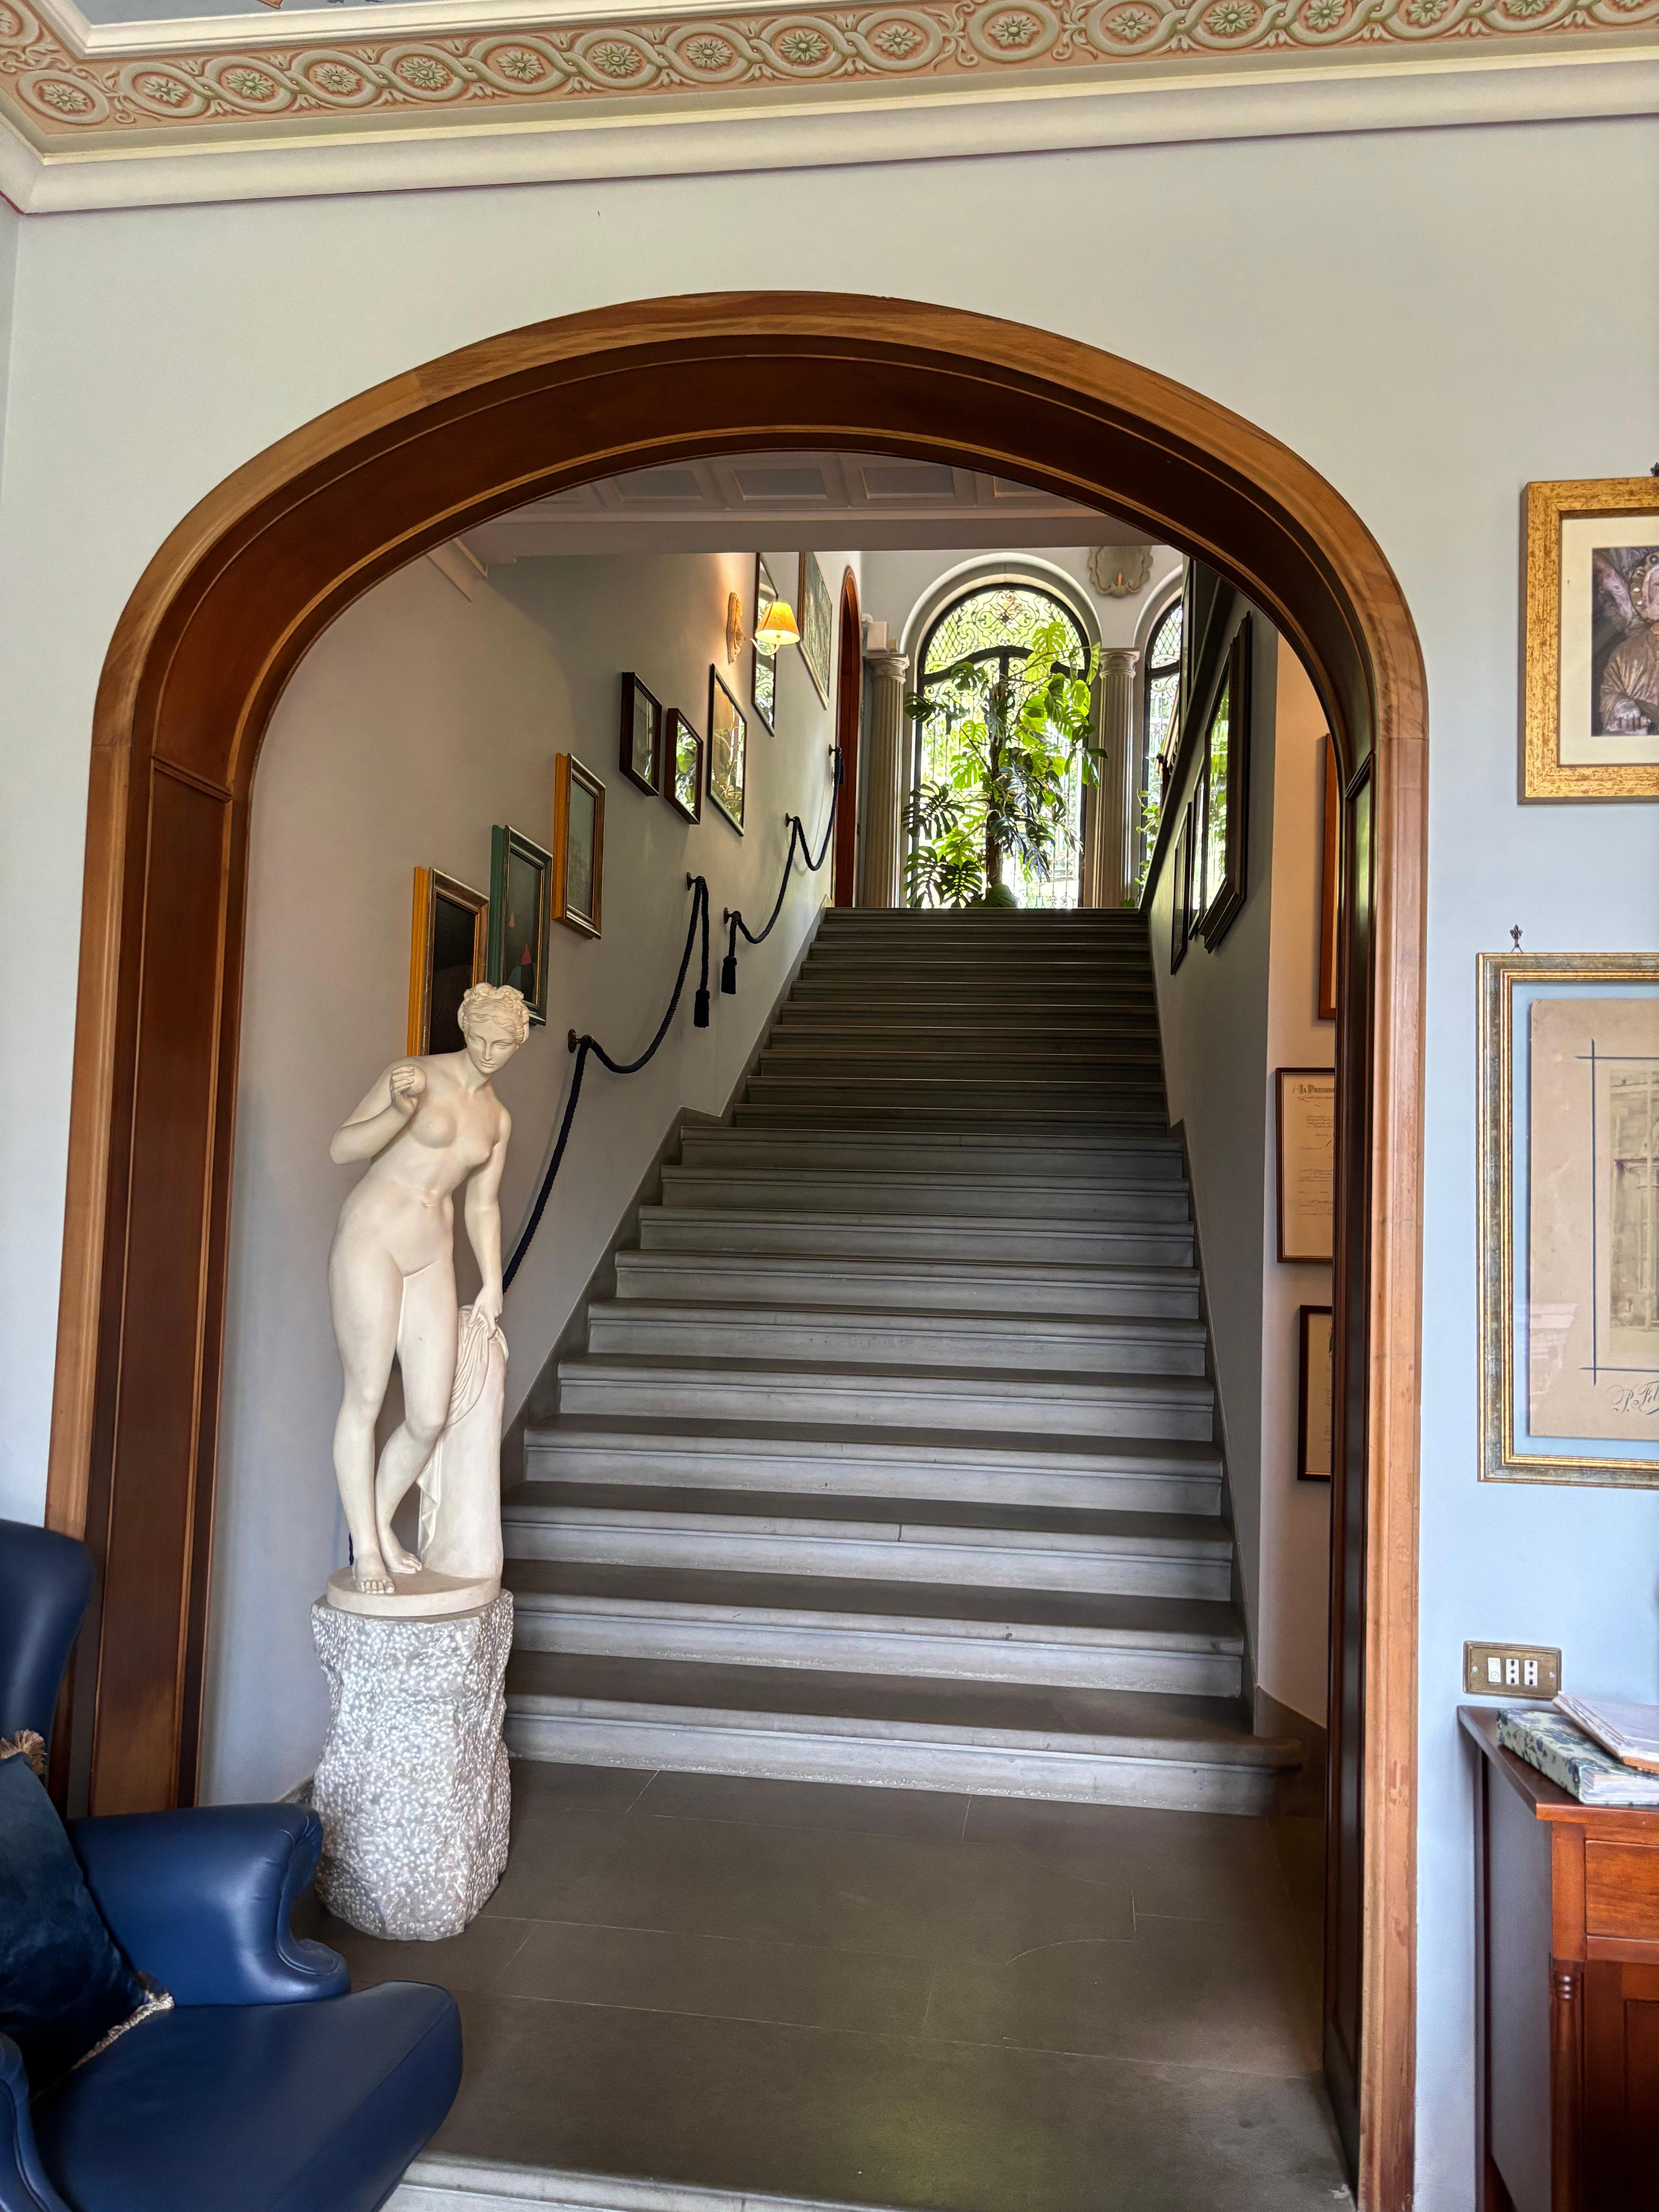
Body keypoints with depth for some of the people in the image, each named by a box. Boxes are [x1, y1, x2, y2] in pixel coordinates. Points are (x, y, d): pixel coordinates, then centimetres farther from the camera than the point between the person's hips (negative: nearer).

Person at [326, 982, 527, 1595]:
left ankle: (382, 1526, 24)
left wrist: (492, 1284, 19)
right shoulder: (414, 1075, -4)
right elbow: (342, 1149, -10)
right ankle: (364, 1547, 12)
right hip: (371, 1240, -5)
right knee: (366, 1400, -2)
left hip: (432, 1259, 5)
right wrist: (399, 1109, -27)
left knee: (430, 1417, 1)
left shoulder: (498, 1119, 13)